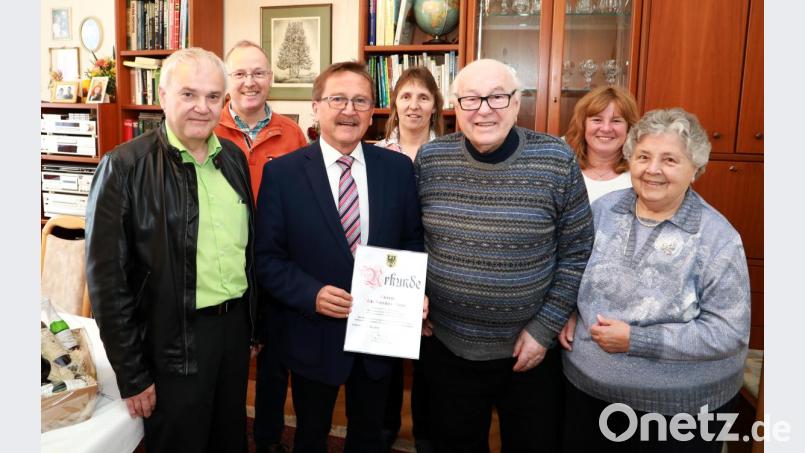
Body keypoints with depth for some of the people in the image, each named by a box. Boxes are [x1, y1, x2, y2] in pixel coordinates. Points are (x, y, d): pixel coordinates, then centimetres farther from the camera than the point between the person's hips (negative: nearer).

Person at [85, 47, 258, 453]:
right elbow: (108, 278, -13)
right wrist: (132, 375, -11)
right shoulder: (124, 167, -14)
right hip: (173, 341, -5)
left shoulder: (233, 157, 4)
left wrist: (252, 320, 10)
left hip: (235, 324, 5)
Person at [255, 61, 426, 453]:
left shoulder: (398, 168, -3)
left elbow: (413, 241, 4)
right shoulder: (281, 173, -9)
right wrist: (311, 294, -22)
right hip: (313, 335, -2)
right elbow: (267, 257, -7)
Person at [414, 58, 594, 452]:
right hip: (445, 348, 2)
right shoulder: (429, 159, -6)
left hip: (529, 349, -1)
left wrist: (544, 329, -8)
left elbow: (576, 252, -6)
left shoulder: (556, 160, -11)